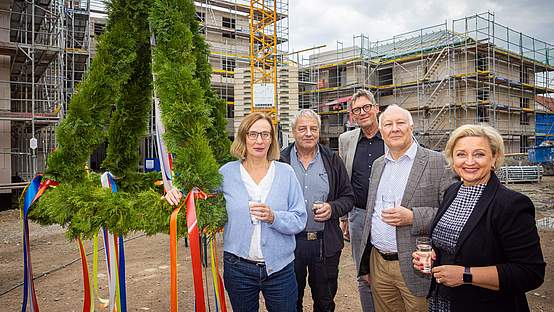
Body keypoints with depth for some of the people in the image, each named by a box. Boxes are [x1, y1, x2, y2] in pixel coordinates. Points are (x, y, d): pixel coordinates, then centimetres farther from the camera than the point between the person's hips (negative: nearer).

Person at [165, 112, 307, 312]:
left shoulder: (285, 172, -4)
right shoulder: (227, 172, -3)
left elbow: (300, 220, -4)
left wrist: (273, 217, -22)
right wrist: (177, 193, -8)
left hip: (280, 268, 0)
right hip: (238, 267, 1)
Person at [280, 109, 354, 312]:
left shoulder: (332, 160, 3)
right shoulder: (280, 161, -1)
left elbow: (348, 197, 6)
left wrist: (332, 208, -13)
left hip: (326, 243, 1)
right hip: (290, 242, -1)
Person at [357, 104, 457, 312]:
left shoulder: (437, 162, -8)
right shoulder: (378, 164, 10)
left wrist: (412, 217, -23)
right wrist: (365, 263, 16)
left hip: (416, 268, -5)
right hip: (378, 263, 5)